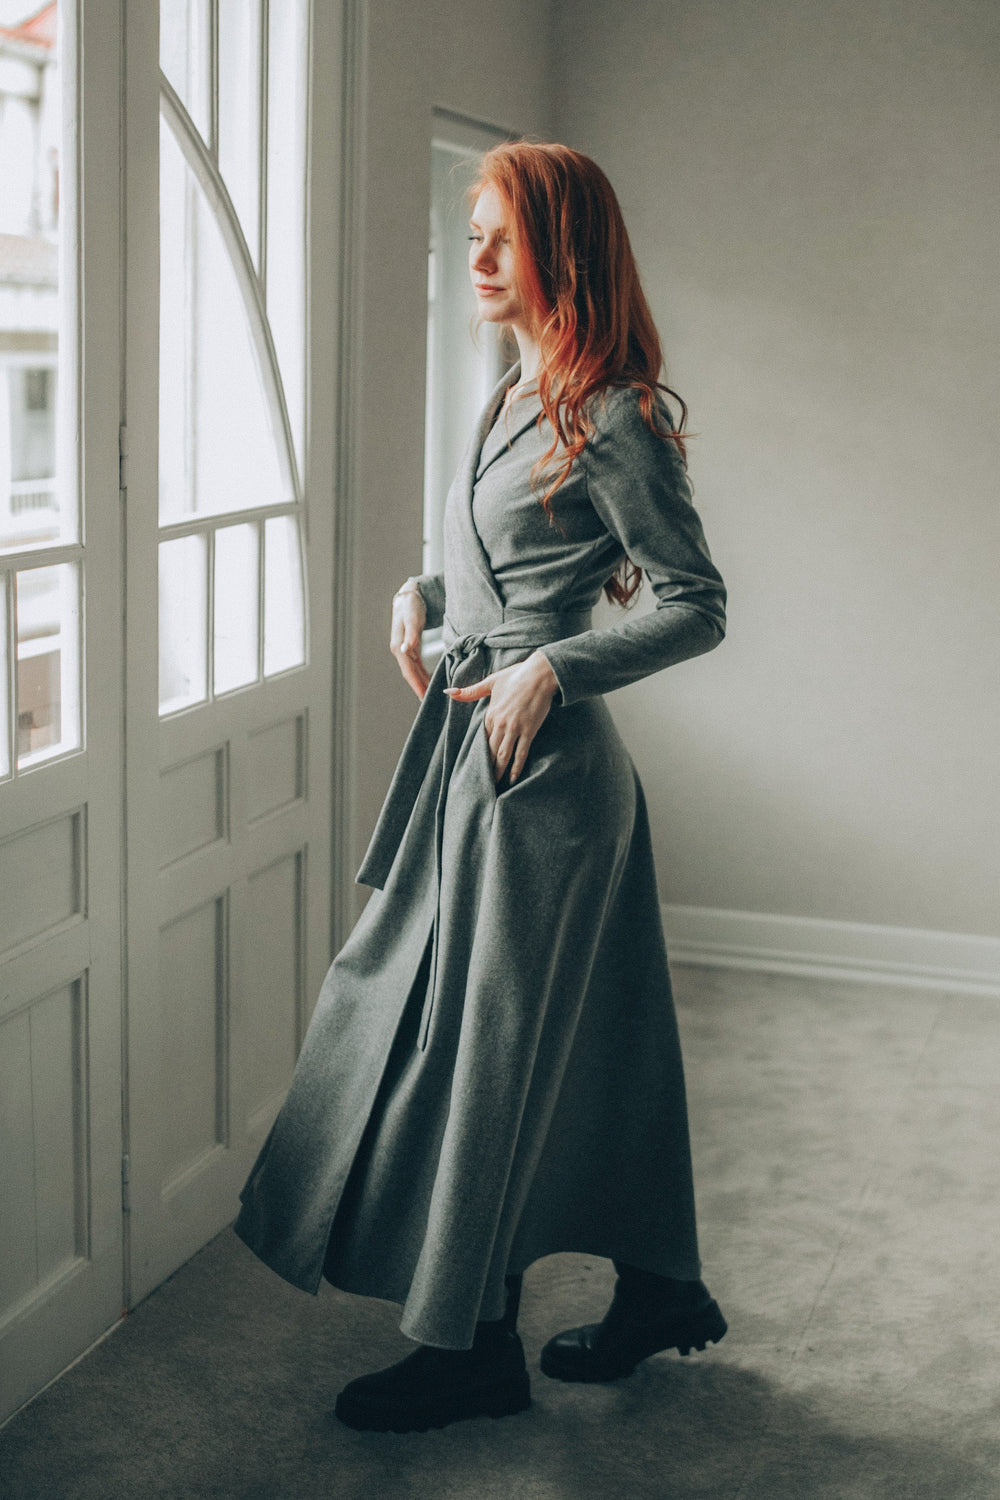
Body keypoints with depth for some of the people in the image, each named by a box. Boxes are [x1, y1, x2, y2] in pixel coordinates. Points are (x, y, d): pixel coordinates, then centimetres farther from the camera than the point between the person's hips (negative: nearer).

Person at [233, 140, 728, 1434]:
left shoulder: (612, 420, -14)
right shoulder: (518, 396, 12)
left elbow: (697, 606, -14)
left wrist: (548, 670, -21)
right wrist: (424, 595, 6)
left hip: (537, 758, -9)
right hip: (469, 735, 9)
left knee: (489, 1038, 1)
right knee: (583, 1033, 16)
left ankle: (470, 1347, 17)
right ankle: (657, 1289, 31)